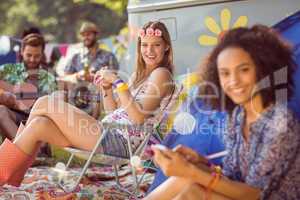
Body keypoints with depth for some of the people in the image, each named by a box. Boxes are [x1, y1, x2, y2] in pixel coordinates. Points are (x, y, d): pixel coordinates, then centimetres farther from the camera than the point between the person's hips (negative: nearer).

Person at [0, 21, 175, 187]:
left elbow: (139, 117, -17)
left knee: (45, 103, -13)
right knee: (39, 124, -9)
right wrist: (107, 88, 6)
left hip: (120, 142, -9)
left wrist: (117, 81, -16)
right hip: (110, 133, 9)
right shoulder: (140, 75, 23)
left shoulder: (161, 74, -3)